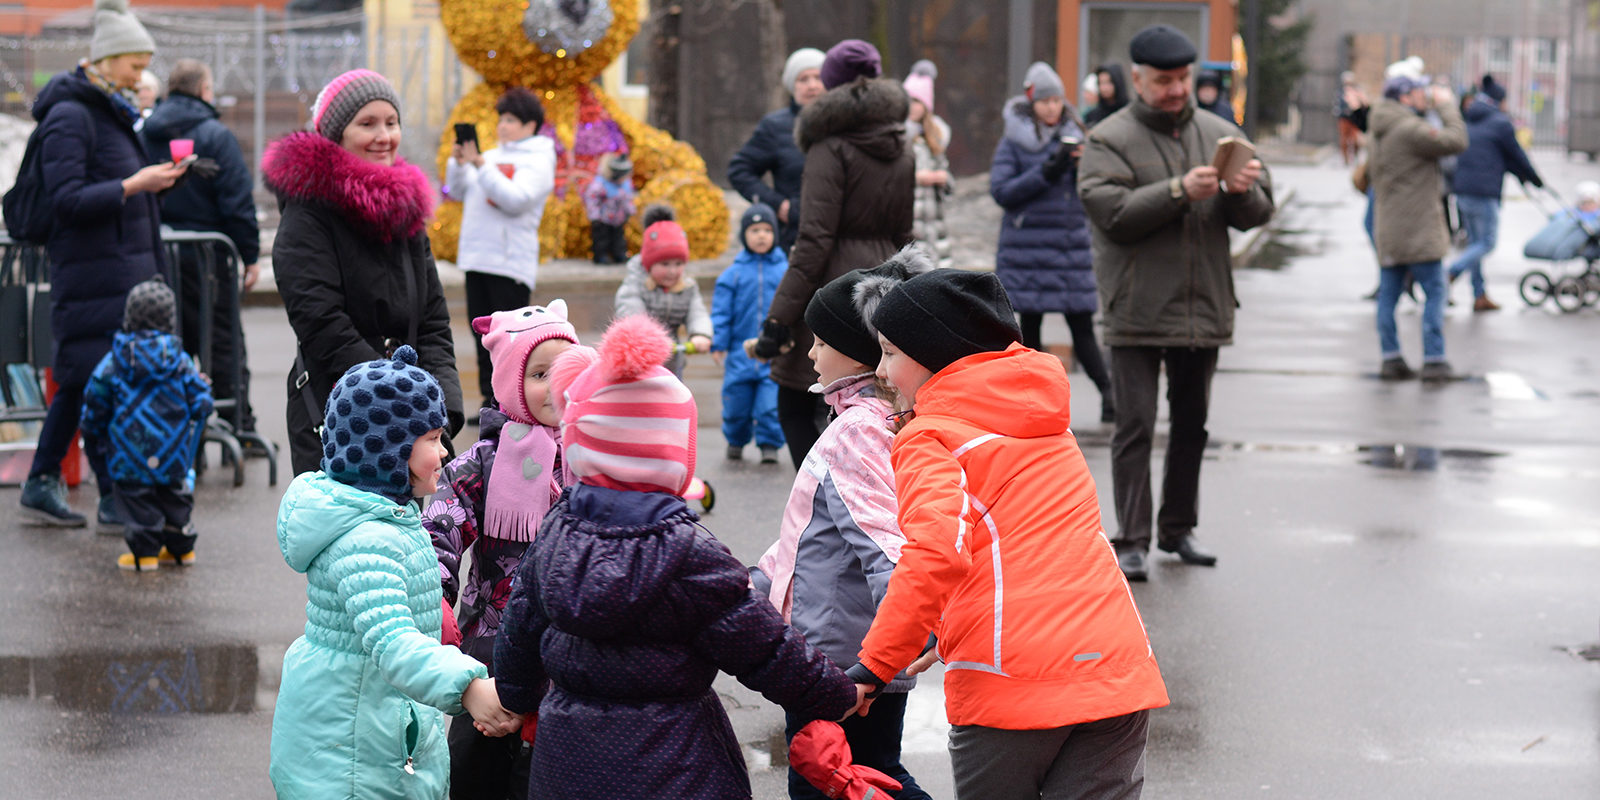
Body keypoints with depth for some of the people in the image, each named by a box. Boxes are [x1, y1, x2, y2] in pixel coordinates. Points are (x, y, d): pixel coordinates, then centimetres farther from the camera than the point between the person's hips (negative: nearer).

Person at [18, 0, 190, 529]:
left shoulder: (114, 111, 16)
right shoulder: (70, 116, -13)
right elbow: (68, 201, -19)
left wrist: (158, 180, 7)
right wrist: (134, 185, -23)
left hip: (125, 265, 9)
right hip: (91, 273, -9)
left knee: (79, 382, 12)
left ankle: (40, 486, 19)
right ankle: (113, 500, 0)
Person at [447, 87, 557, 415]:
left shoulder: (538, 161, -3)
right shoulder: (492, 155, 16)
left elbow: (516, 200, -18)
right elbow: (459, 192, 17)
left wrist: (481, 165, -21)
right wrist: (458, 163, 0)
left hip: (511, 263, -7)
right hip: (477, 258, 7)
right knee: (484, 337, 10)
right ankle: (492, 400, 17)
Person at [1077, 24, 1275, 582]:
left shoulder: (1220, 134, 10)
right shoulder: (1110, 140, -3)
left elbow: (1258, 212, 7)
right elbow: (1114, 213, -16)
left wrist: (1241, 192, -16)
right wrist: (1179, 191, -25)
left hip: (1204, 308, 5)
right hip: (1137, 310, -5)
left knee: (1192, 424, 13)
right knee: (1135, 426, -6)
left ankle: (1178, 528, 25)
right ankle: (1131, 541, -3)